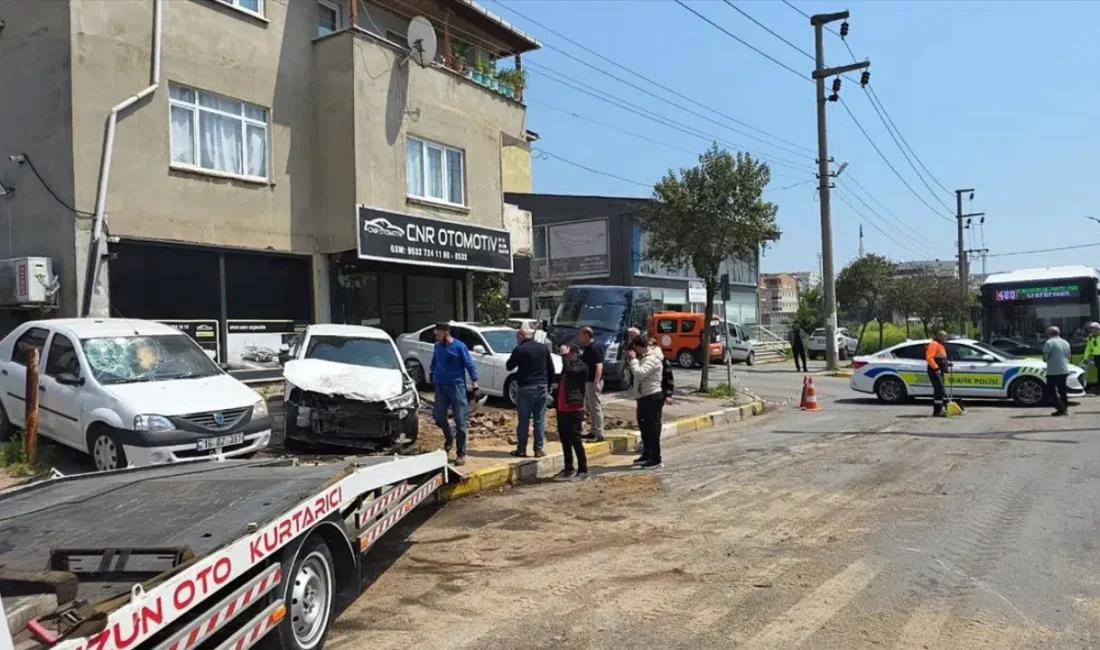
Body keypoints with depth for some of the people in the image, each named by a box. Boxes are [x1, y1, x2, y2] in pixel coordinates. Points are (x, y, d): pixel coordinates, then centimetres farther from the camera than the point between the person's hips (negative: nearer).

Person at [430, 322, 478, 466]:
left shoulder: (459, 347, -9)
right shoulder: (437, 346, 6)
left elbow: (470, 365, -7)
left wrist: (475, 385, -11)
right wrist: (433, 376, 24)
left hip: (456, 385, -5)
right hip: (440, 386, 5)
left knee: (460, 420, -2)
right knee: (438, 416, 5)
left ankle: (461, 454, 4)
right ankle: (449, 438, 35)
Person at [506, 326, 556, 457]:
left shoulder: (519, 350, -8)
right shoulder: (543, 348, 8)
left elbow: (509, 366, 2)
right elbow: (551, 369, 11)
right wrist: (549, 385, 18)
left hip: (526, 388, -4)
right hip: (542, 387, 4)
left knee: (524, 420, 3)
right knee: (540, 419, 7)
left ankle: (521, 450, 7)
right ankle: (539, 449, 8)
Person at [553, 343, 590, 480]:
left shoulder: (582, 367, -8)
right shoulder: (568, 366, 18)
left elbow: (569, 370, -29)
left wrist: (564, 354, -19)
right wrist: (556, 404, 20)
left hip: (574, 409, -8)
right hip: (562, 409, 8)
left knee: (575, 440, -8)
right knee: (564, 440, 12)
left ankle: (583, 471, -3)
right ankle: (568, 468, 22)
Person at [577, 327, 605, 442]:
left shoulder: (594, 349, -17)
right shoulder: (586, 348, 12)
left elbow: (599, 366, -24)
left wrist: (596, 382, -28)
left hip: (593, 382, -10)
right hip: (587, 381, 10)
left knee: (596, 408, -6)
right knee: (589, 408, 15)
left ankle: (599, 434, -2)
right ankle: (593, 431, 23)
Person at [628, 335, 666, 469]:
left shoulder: (652, 358, -19)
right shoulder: (645, 356, 13)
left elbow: (639, 373, -30)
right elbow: (637, 373, 19)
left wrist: (633, 359, -18)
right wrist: (631, 360, 6)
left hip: (652, 397, -11)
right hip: (644, 396, 11)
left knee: (652, 428, -6)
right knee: (644, 426, 18)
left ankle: (656, 459, -1)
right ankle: (647, 454, 30)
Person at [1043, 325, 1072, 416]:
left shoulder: (1049, 342, -11)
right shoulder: (1066, 342, 11)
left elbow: (1045, 357, -17)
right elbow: (1068, 356, 17)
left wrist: (1047, 360, 4)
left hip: (1053, 371, -7)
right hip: (1064, 370, 7)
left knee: (1051, 389, 1)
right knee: (1062, 390, 17)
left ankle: (1060, 409, -6)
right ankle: (1065, 409, 19)